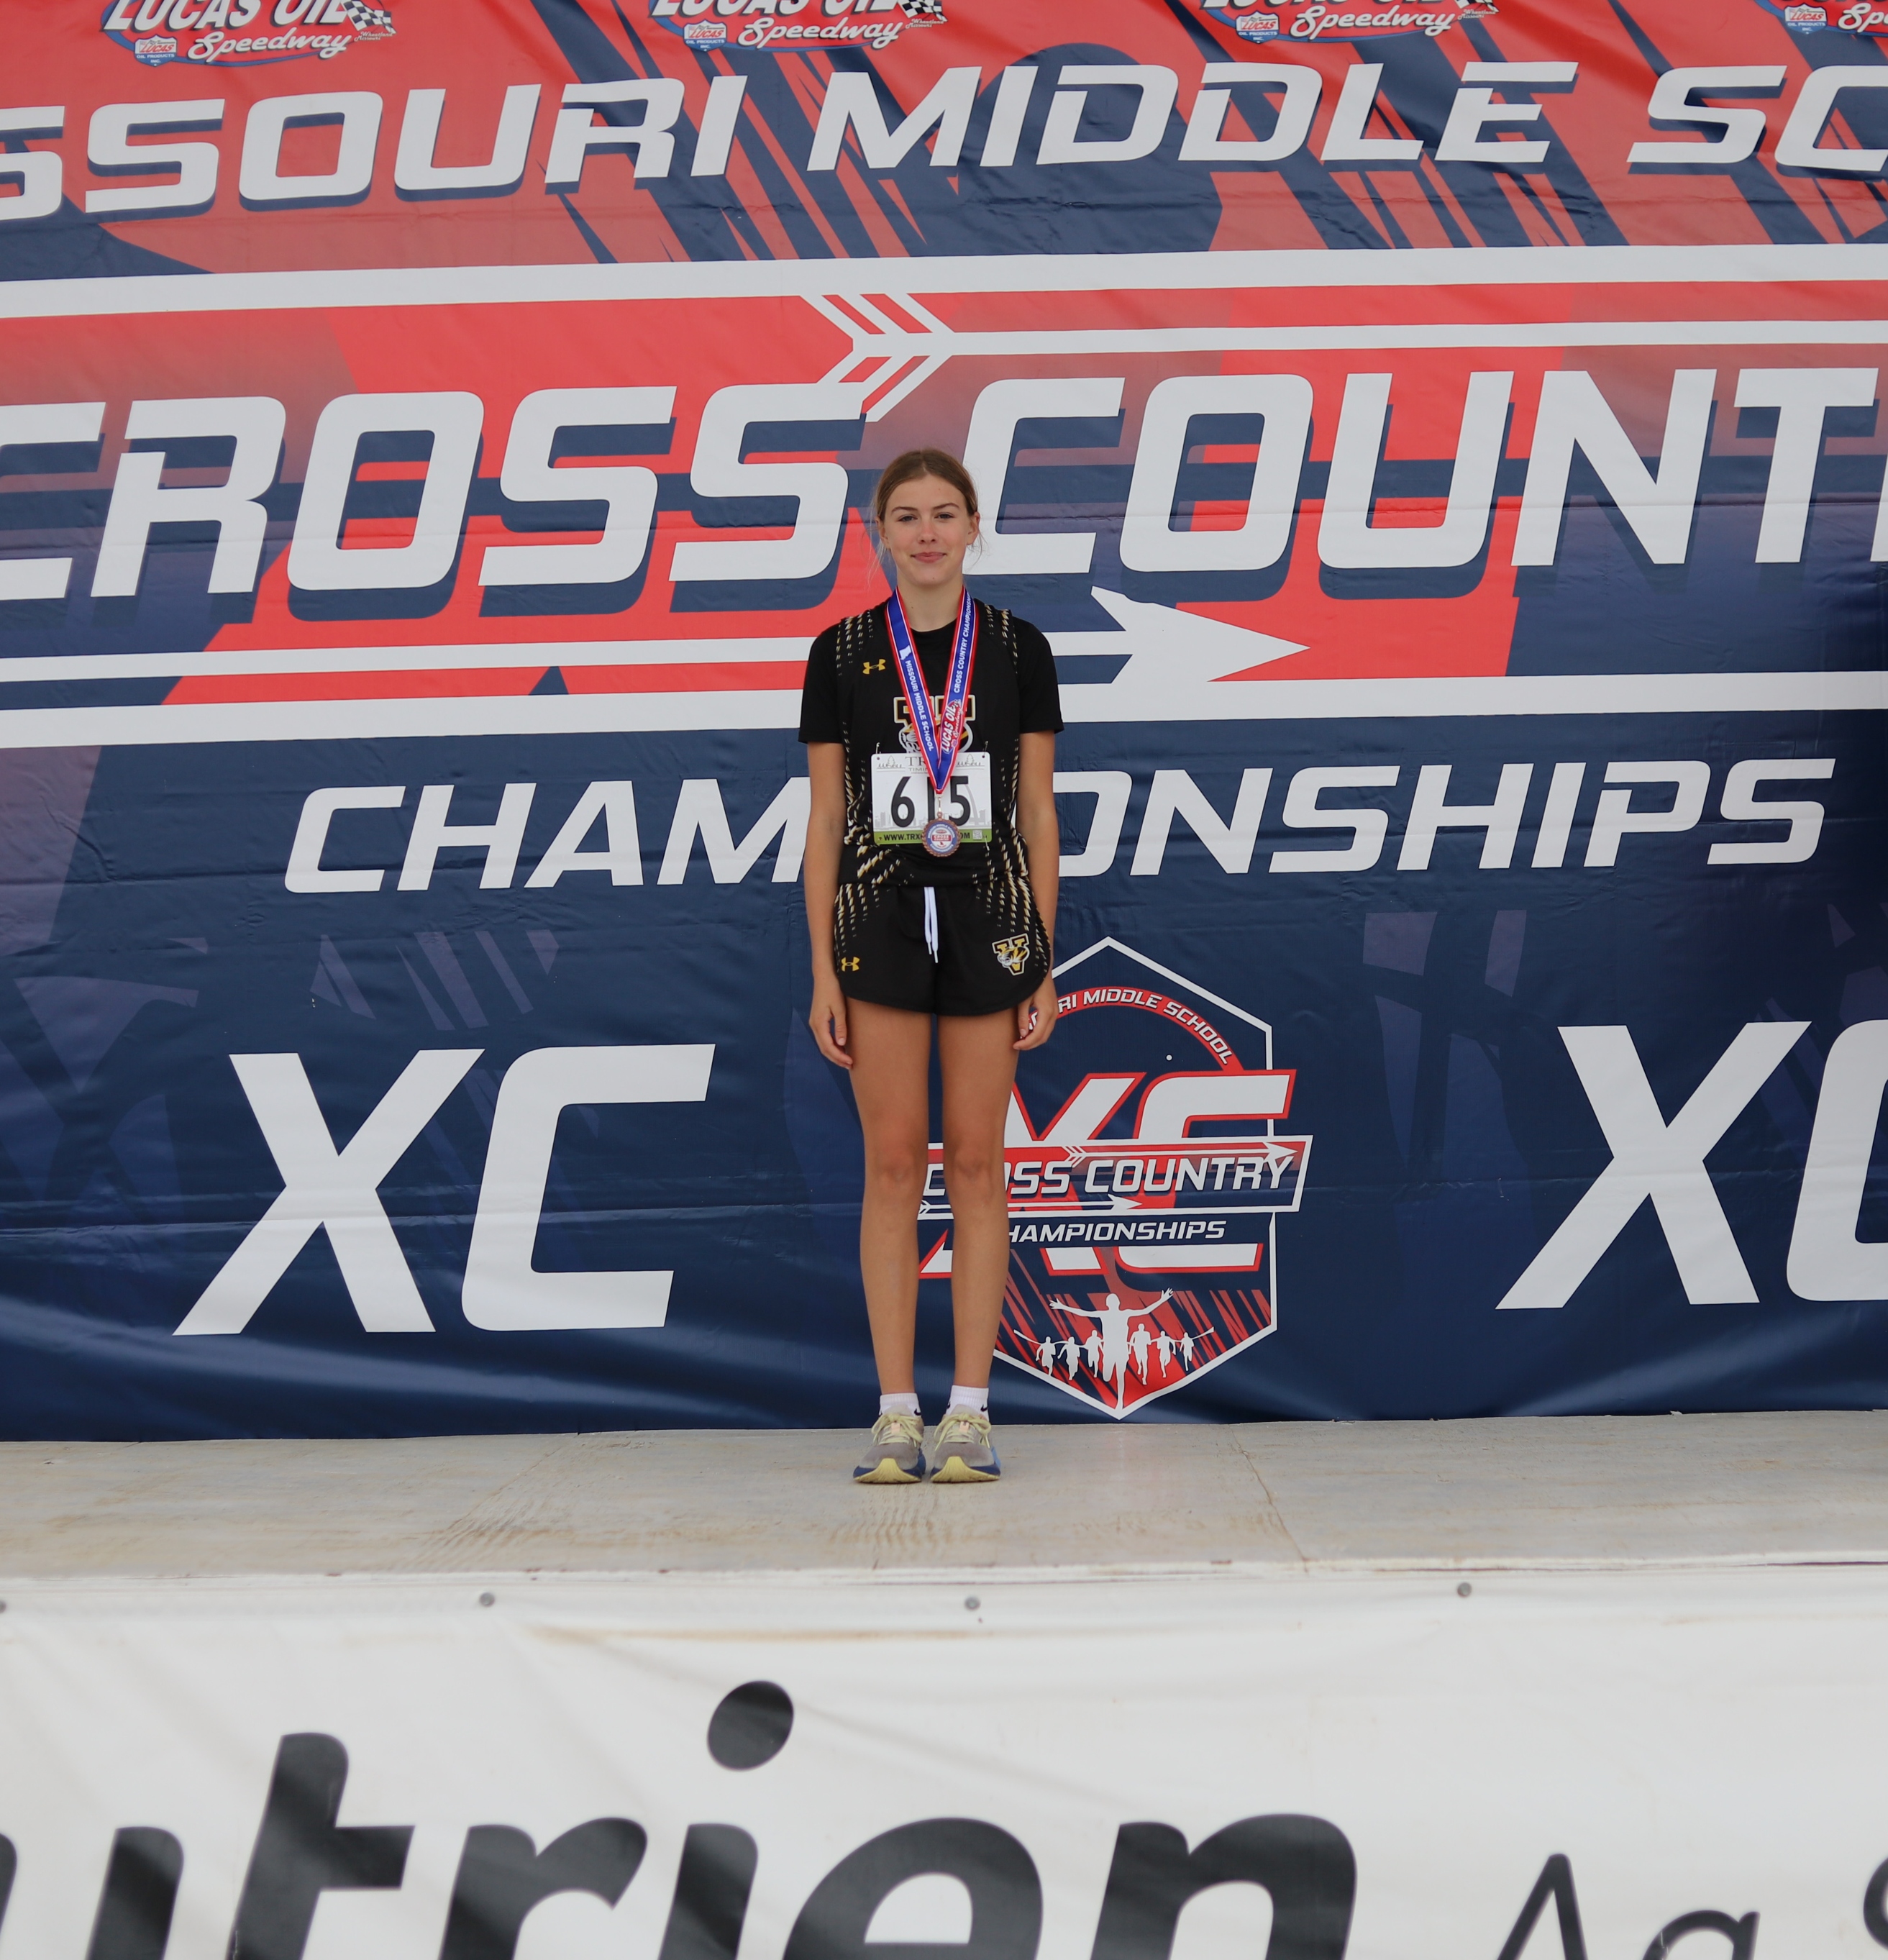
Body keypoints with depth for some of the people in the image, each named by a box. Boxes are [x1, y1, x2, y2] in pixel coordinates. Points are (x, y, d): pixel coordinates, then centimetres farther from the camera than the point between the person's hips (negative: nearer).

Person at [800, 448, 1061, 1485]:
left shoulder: (1018, 648, 4)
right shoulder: (841, 651, 4)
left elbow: (1039, 815, 4)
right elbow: (825, 822, 4)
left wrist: (1045, 965, -1)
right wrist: (823, 972, -2)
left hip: (988, 917, 0)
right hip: (881, 918, 0)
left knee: (975, 1163, 3)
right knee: (894, 1163, 1)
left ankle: (970, 1411, 11)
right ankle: (896, 1413, 10)